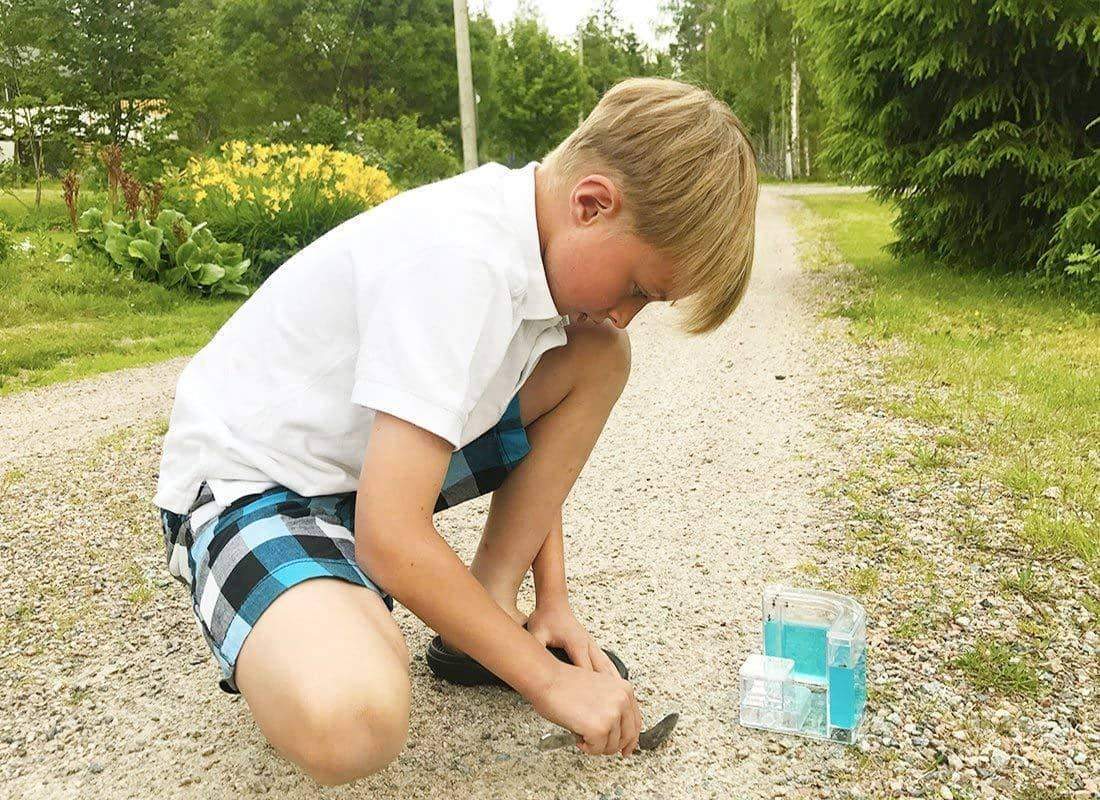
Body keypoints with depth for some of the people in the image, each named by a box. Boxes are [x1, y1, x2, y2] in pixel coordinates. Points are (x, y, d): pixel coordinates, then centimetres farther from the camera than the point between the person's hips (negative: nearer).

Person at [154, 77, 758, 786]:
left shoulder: (538, 236, -4)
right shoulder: (457, 258, -31)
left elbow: (532, 442, 9)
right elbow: (390, 539, -32)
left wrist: (553, 601, 3)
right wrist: (548, 679, -20)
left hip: (372, 455, 9)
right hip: (250, 481, -8)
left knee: (599, 356, 0)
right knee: (352, 722, -37)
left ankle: (479, 625, 3)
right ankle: (286, 635, 1)